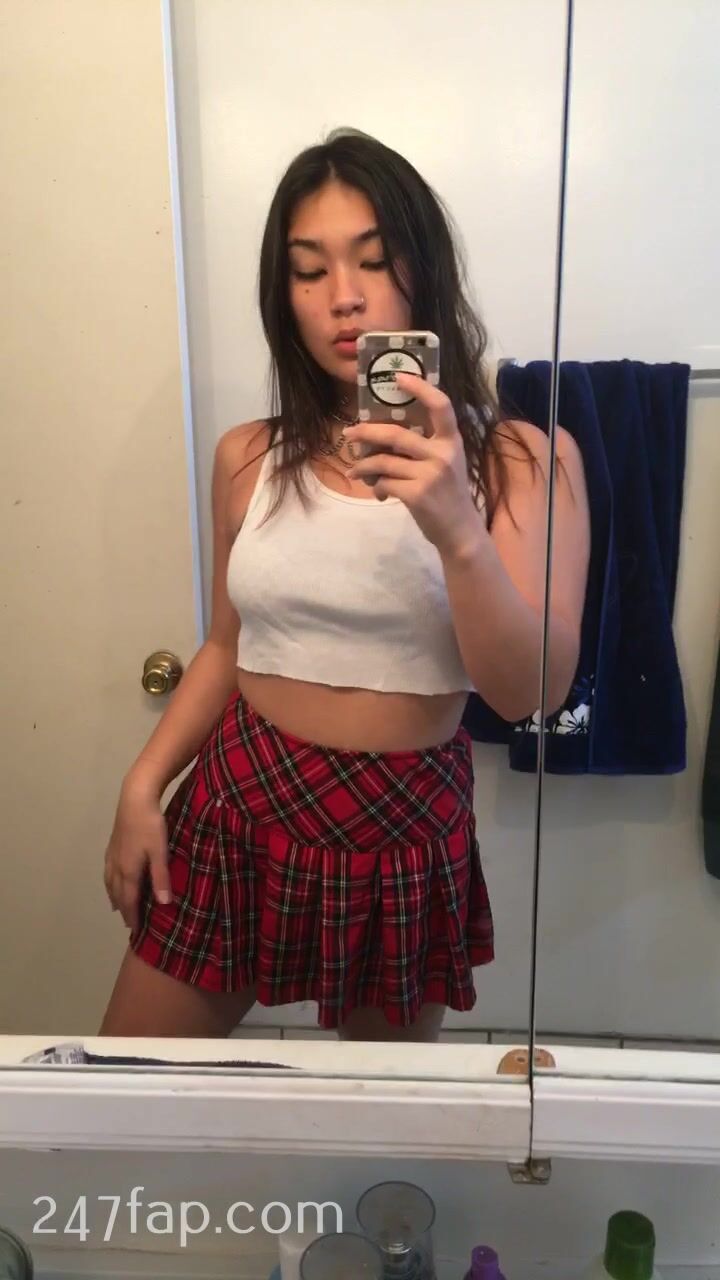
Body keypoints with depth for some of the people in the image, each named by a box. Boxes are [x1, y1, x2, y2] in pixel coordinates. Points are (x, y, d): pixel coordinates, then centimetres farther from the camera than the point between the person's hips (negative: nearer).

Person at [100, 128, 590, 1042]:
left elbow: (530, 692, -17)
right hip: (236, 804, 3)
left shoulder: (525, 460, -9)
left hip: (404, 827, -2)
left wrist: (457, 532, -33)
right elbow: (229, 646, 10)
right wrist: (142, 786, 1)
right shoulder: (247, 459, -1)